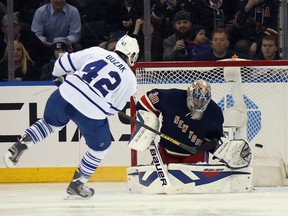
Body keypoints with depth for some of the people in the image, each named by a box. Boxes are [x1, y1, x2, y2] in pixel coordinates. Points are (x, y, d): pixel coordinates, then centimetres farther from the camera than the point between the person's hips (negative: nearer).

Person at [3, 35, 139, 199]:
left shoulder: (97, 52, 11)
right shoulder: (130, 79, 6)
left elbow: (66, 62, 13)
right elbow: (114, 108, 8)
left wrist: (58, 75, 34)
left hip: (64, 96, 4)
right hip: (91, 113, -4)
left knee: (50, 123, 35)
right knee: (101, 146, 22)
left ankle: (21, 144, 16)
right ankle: (77, 184, 23)